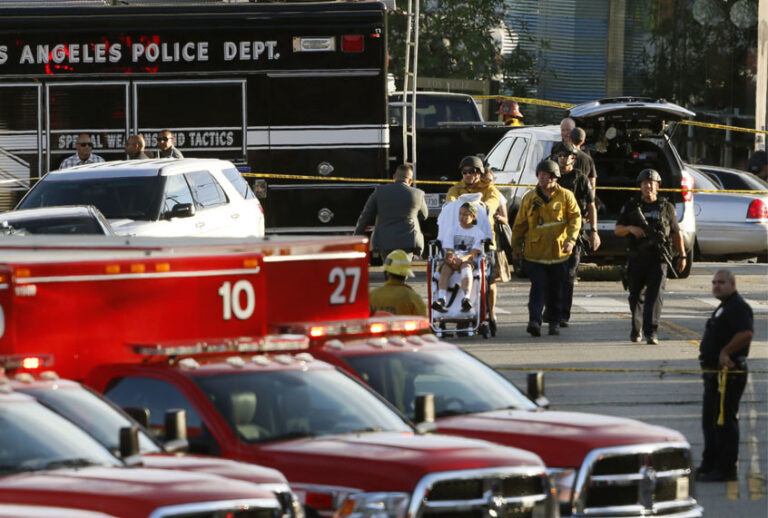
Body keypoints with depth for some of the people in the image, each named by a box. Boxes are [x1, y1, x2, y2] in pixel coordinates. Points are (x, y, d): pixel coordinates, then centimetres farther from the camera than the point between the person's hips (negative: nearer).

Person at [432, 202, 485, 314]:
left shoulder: (478, 233, 9)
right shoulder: (453, 232, 19)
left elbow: (473, 254, -4)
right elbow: (448, 250, 7)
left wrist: (462, 259, -26)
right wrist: (450, 257, -19)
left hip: (468, 261, -3)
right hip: (453, 261, 3)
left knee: (466, 266, -38)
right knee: (446, 267, -32)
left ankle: (465, 298, -59)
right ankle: (441, 298, -50)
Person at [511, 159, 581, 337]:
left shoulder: (565, 196, 3)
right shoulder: (529, 198, 7)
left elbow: (575, 217, -2)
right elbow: (520, 224, 13)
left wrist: (571, 239, -16)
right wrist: (516, 247, 12)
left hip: (558, 252, 0)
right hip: (535, 252, 0)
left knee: (556, 290, 8)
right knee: (538, 287, -14)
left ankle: (554, 322, 21)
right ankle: (534, 321, -23)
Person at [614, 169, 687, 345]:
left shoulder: (666, 207, 8)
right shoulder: (631, 207, 8)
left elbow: (676, 233, 16)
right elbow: (617, 230, 8)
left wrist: (682, 256, 15)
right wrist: (630, 228, -13)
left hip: (658, 259, -2)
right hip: (636, 259, 2)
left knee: (655, 294, -15)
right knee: (636, 295, 11)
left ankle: (651, 331, -23)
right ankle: (636, 329, 31)